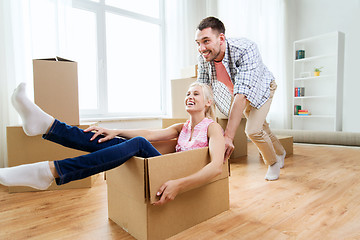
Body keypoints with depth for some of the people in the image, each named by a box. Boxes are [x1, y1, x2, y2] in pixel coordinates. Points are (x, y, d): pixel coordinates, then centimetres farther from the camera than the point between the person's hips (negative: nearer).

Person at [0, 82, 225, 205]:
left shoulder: (213, 127, -2)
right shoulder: (182, 127, 19)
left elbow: (217, 166, -19)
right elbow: (150, 133, 6)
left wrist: (180, 184, -33)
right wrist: (116, 131, -8)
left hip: (180, 180, -6)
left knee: (138, 144, -31)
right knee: (108, 141, -11)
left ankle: (50, 172, -36)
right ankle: (46, 125, -23)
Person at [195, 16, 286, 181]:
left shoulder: (245, 49, -41)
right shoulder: (203, 57, -25)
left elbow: (242, 95, -49)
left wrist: (228, 136, -54)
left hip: (261, 88, -5)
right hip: (238, 93, 5)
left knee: (253, 131, -17)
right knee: (262, 128, 19)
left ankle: (274, 162, 14)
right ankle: (280, 153, 49)